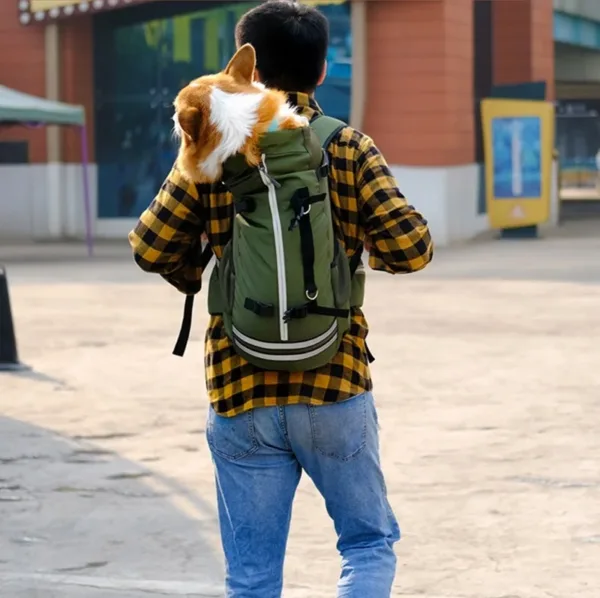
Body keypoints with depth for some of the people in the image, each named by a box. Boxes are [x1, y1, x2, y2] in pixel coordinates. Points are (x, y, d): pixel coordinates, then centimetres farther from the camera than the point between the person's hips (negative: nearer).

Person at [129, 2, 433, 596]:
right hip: (335, 390, -1)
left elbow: (150, 246, -3)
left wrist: (195, 278, 17)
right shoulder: (350, 149, -3)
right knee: (370, 541, 14)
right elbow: (409, 247, -11)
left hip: (240, 395, 1)